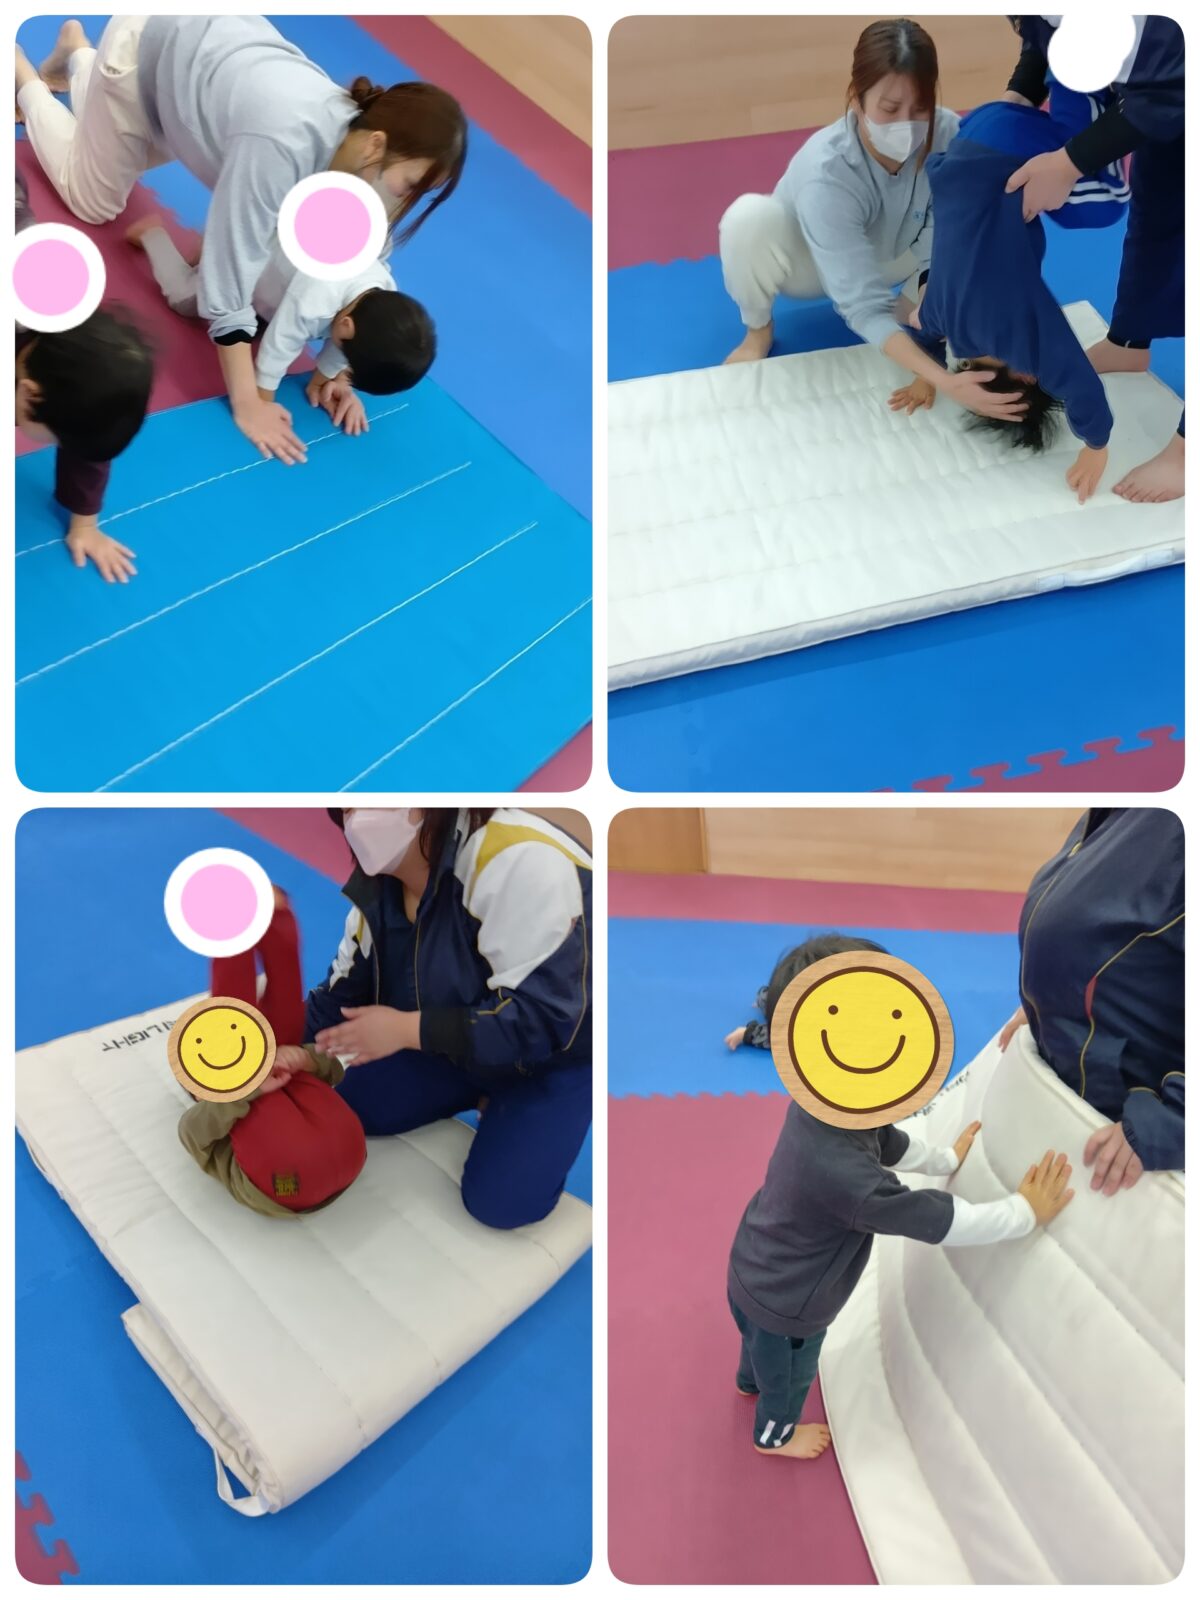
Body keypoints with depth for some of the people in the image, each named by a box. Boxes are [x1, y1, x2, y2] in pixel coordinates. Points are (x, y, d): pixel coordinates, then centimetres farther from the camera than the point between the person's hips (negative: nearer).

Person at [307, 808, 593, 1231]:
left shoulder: (519, 861, -35)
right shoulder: (378, 885, -6)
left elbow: (544, 1018, -35)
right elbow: (340, 996, 2)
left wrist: (406, 1030, -34)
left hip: (560, 1053, -7)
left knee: (500, 1200, -21)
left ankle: (560, 1125, 8)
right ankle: (489, 1097, 17)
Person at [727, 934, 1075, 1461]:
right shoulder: (840, 1172, -46)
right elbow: (939, 1219, -35)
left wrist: (947, 1159, 13)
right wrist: (1027, 1212, -23)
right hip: (782, 1303, -7)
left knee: (763, 1346, 38)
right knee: (789, 1374, 27)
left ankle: (751, 1381, 68)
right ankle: (774, 1432, 57)